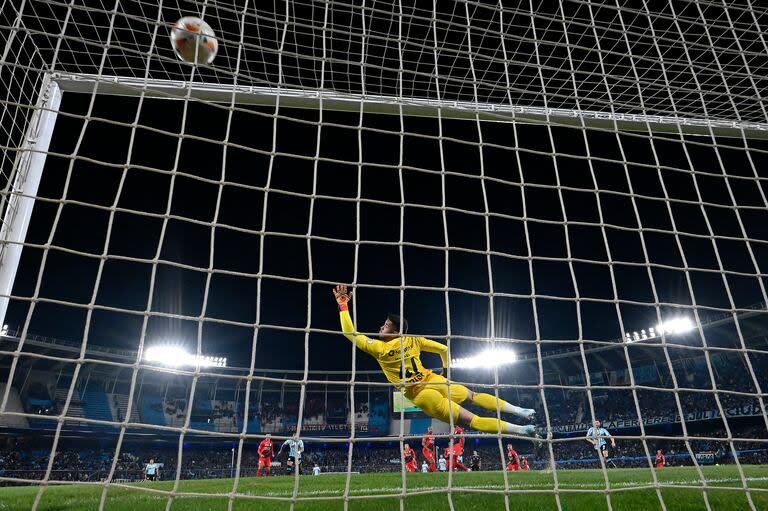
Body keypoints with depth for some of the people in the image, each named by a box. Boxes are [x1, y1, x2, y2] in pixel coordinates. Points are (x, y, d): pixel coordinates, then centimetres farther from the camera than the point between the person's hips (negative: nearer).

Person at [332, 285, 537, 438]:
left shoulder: (379, 348, -10)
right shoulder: (414, 340, 2)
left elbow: (350, 333, -5)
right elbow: (444, 349, 9)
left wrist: (343, 304, 0)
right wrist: (446, 371, 24)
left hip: (421, 396, -4)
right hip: (434, 381, 4)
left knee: (472, 420, -5)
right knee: (472, 395, 28)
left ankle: (518, 429, -16)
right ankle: (518, 410, 19)